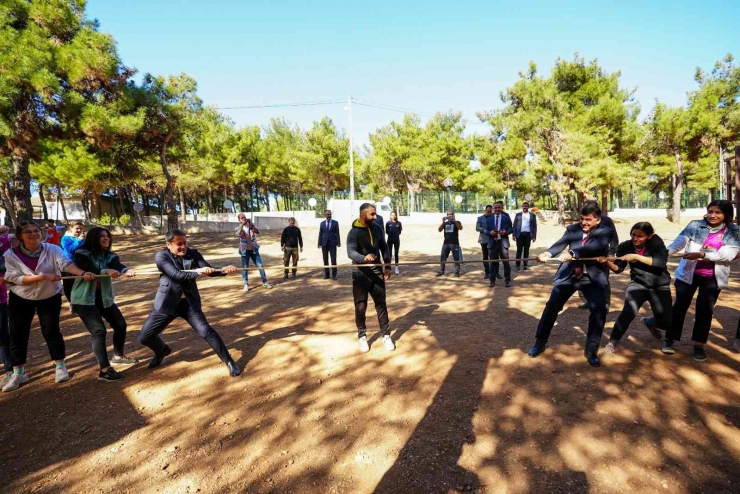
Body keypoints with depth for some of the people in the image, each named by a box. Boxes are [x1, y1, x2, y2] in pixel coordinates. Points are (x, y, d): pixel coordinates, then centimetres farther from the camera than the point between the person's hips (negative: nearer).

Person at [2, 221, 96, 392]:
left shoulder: (52, 249, -17)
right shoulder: (11, 254, -13)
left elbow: (66, 263, -33)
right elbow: (16, 278, -18)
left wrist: (83, 274, -51)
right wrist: (43, 276, -32)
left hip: (49, 297, -2)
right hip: (20, 299, 2)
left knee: (51, 331, 0)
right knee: (17, 335, 7)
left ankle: (60, 366, 16)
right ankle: (18, 373, 22)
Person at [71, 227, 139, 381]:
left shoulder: (109, 255, 2)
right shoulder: (81, 254, -10)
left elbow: (117, 266, -19)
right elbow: (87, 270, -28)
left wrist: (126, 271, -42)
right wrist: (106, 271, -46)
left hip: (104, 297, 6)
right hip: (84, 299, -6)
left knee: (120, 324, 9)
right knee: (99, 331, -14)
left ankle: (118, 356, 32)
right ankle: (104, 370, -6)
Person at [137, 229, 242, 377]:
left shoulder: (193, 254, -4)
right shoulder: (162, 256, -11)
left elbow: (209, 270, -11)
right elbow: (176, 274, -26)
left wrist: (224, 270, -31)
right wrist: (198, 272, -39)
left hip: (189, 302, 0)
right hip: (167, 303, 0)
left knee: (206, 331, -9)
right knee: (144, 337, 8)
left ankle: (228, 361, 2)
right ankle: (162, 350, 42)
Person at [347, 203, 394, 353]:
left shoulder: (377, 228, 3)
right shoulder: (354, 232, -13)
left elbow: (384, 248, 11)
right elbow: (351, 252, -25)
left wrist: (388, 267, 3)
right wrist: (364, 258, -44)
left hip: (377, 272, 4)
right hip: (360, 274, -4)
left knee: (381, 304, 8)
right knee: (360, 306, 5)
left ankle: (386, 335, 20)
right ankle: (362, 336, 22)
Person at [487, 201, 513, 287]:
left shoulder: (506, 218, 4)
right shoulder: (489, 218, 8)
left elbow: (510, 229, 2)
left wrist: (505, 232, -18)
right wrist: (490, 233, -15)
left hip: (503, 242, -1)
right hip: (492, 242, 1)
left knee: (506, 262, 4)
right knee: (493, 262, 7)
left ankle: (507, 280, 16)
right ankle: (492, 280, 16)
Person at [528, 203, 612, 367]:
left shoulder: (604, 232, -2)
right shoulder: (573, 229, 4)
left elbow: (596, 246, -23)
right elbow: (561, 243, -13)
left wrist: (572, 253, -38)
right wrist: (548, 253, -35)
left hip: (592, 277, -1)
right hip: (568, 275, 1)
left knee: (600, 310, -13)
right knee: (551, 306, 1)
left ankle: (591, 351, 8)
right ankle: (540, 343, 17)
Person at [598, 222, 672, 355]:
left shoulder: (656, 242, -13)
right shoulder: (625, 246, -9)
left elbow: (661, 262, -25)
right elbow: (618, 268, -9)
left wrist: (636, 256, -32)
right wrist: (607, 262, -29)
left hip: (660, 286, 1)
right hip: (638, 283, -1)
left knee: (665, 323, -2)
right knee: (628, 311, -25)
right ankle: (612, 343, -14)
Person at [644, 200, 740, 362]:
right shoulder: (695, 225, -3)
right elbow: (678, 243, -15)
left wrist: (702, 254, -29)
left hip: (713, 278, 1)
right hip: (688, 274, -1)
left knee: (705, 311, 9)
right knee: (680, 306, 6)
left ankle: (699, 345, 23)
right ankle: (669, 339, 18)